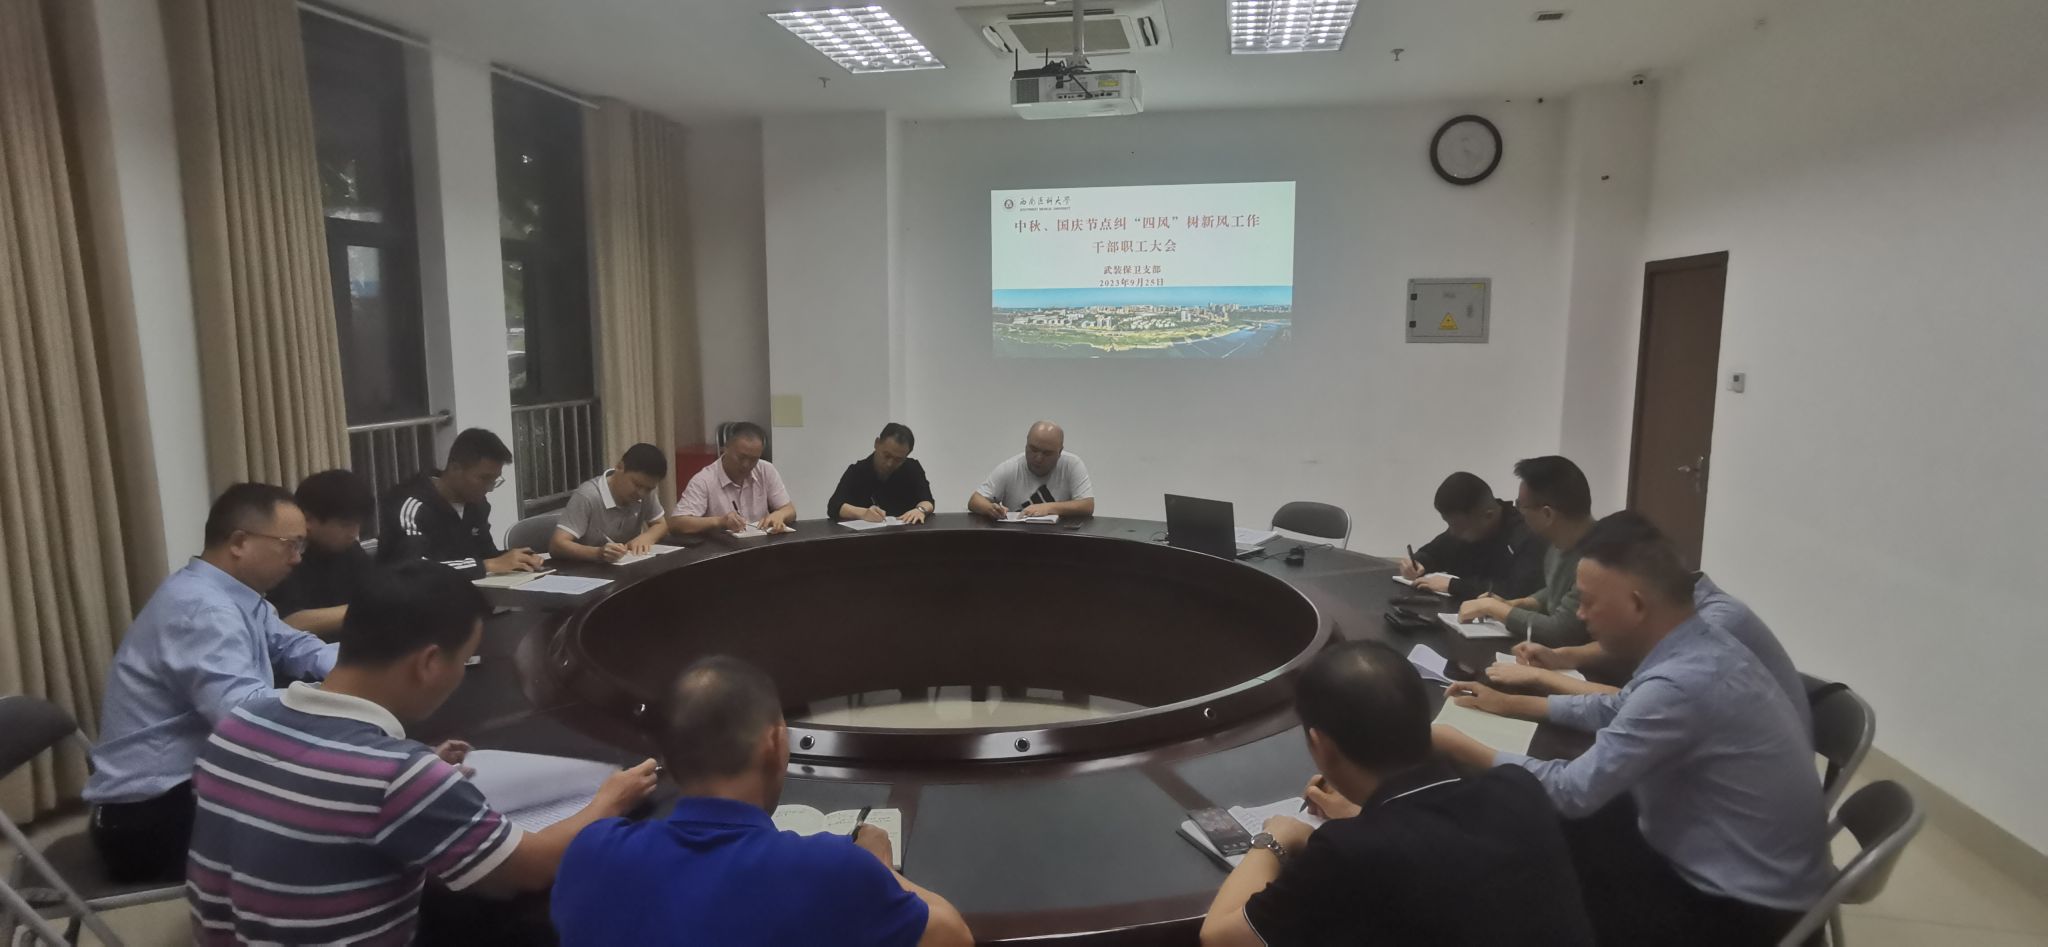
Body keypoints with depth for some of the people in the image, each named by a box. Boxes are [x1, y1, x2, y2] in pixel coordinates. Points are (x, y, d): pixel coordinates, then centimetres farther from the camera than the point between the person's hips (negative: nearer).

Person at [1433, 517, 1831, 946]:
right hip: (1751, 871, 8)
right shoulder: (1701, 648, -3)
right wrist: (1512, 704, 14)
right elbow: (1619, 708, 16)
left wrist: (1460, 748, -15)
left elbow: (1572, 791, -26)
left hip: (1742, 906, -8)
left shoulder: (1682, 683, -32)